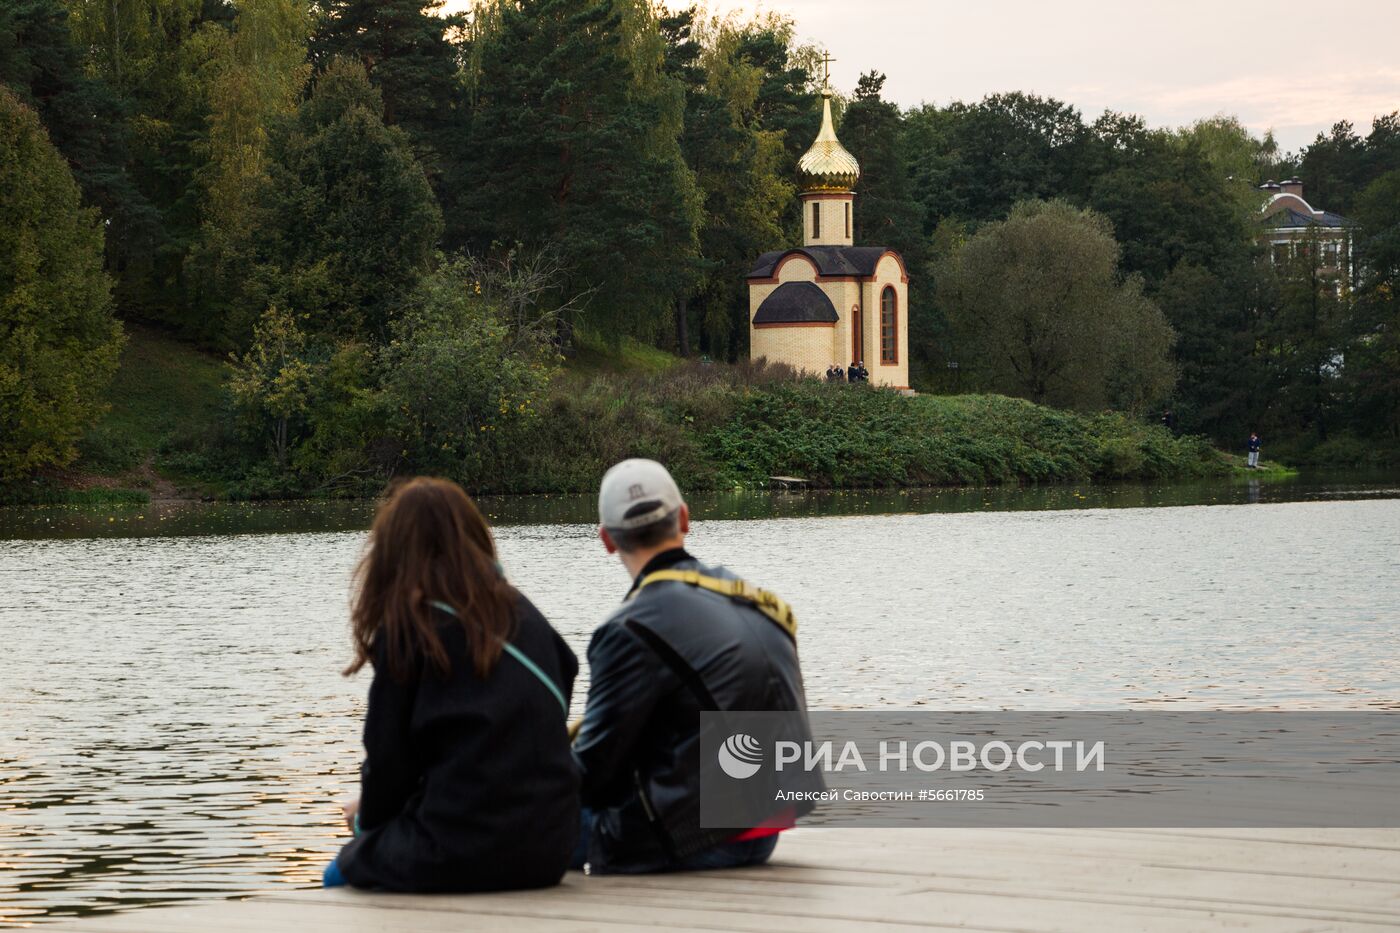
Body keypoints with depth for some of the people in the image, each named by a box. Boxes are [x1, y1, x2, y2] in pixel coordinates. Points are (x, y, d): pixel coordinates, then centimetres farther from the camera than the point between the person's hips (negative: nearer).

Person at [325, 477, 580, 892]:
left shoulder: (406, 626, -6)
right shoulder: (523, 612, 10)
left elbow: (389, 754, -4)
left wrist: (367, 816, 19)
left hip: (456, 856, -6)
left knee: (343, 871, 20)